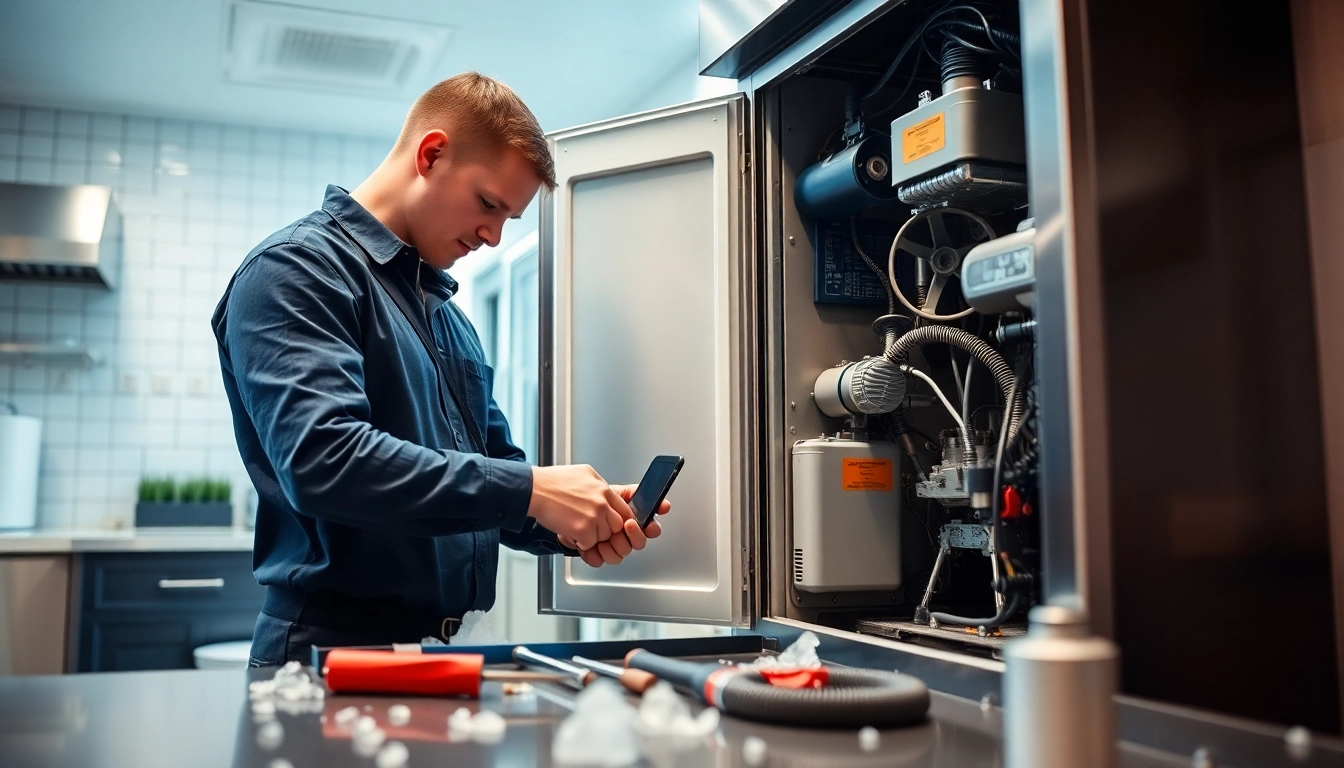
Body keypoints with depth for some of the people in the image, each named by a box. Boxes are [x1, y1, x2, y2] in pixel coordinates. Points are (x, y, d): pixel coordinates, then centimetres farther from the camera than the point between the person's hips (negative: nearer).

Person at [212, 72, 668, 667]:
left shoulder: (450, 316, 20)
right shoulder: (297, 270, -7)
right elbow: (323, 459, -22)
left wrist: (569, 527, 0)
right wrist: (528, 490, -21)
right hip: (334, 644, -6)